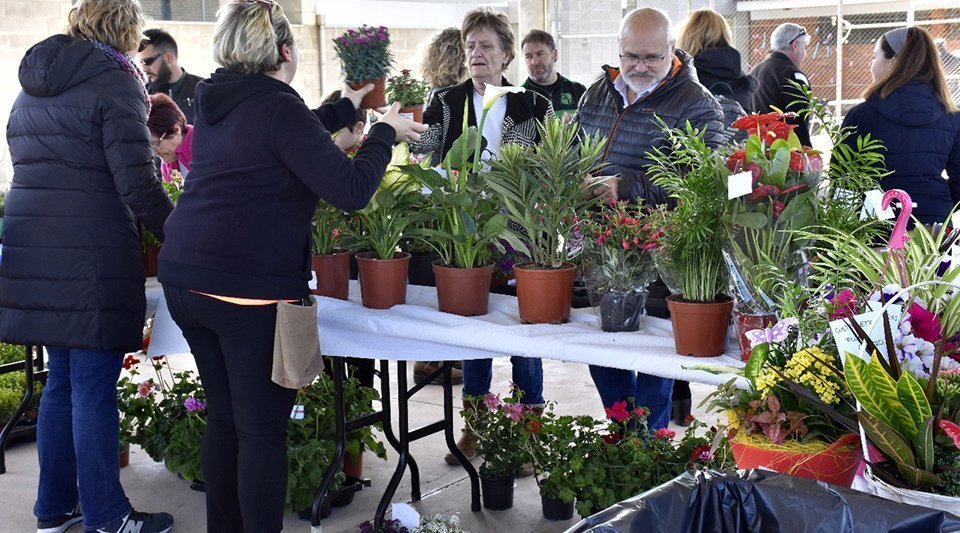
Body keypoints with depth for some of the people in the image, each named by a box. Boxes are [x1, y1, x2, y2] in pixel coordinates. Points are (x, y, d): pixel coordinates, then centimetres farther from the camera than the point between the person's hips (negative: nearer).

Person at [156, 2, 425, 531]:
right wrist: (385, 133, -1)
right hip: (250, 289, -8)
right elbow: (351, 190, -15)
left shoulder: (214, 103, 12)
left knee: (223, 416, 17)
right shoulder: (278, 108, -13)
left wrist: (347, 106, 35)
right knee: (262, 429, 1)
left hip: (184, 278, 8)